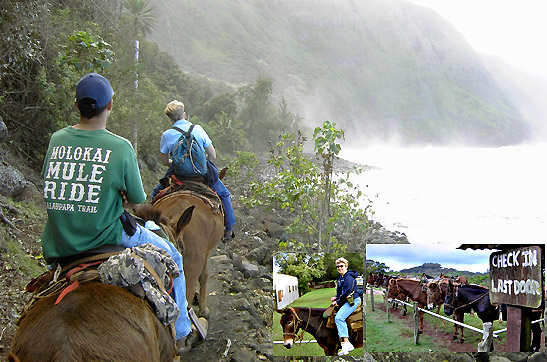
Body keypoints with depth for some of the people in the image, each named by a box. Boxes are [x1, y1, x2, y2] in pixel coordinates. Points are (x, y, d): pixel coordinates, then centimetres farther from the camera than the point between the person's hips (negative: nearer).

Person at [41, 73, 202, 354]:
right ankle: (181, 333, 30)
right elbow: (137, 201, -7)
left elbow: (49, 187, 10)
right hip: (105, 236, -5)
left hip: (57, 245, 5)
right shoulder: (120, 147, -15)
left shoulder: (57, 139, -2)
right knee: (172, 257, 20)